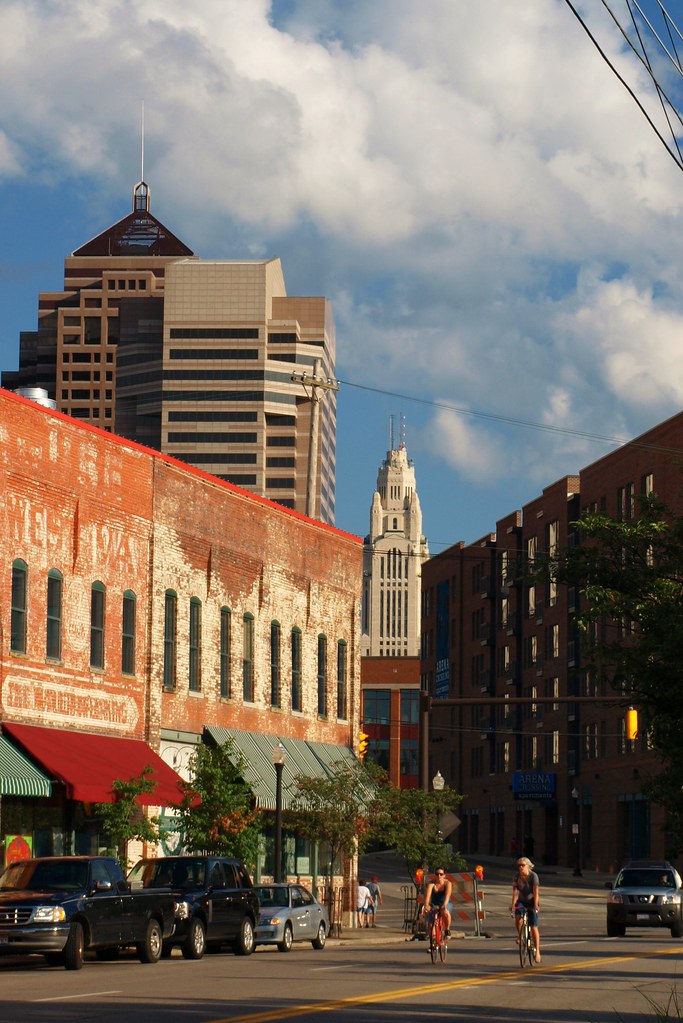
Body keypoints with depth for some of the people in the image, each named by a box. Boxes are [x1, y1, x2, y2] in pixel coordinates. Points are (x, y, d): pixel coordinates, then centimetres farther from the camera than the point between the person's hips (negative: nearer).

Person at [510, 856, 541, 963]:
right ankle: (520, 935, 4)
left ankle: (537, 951, 3)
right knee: (518, 918, -27)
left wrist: (535, 905, -37)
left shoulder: (533, 876, -19)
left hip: (531, 902, -2)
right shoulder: (517, 876, -11)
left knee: (534, 928, -6)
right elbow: (515, 891, -19)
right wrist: (513, 904, -32)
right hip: (521, 901, 2)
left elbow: (535, 891, -26)